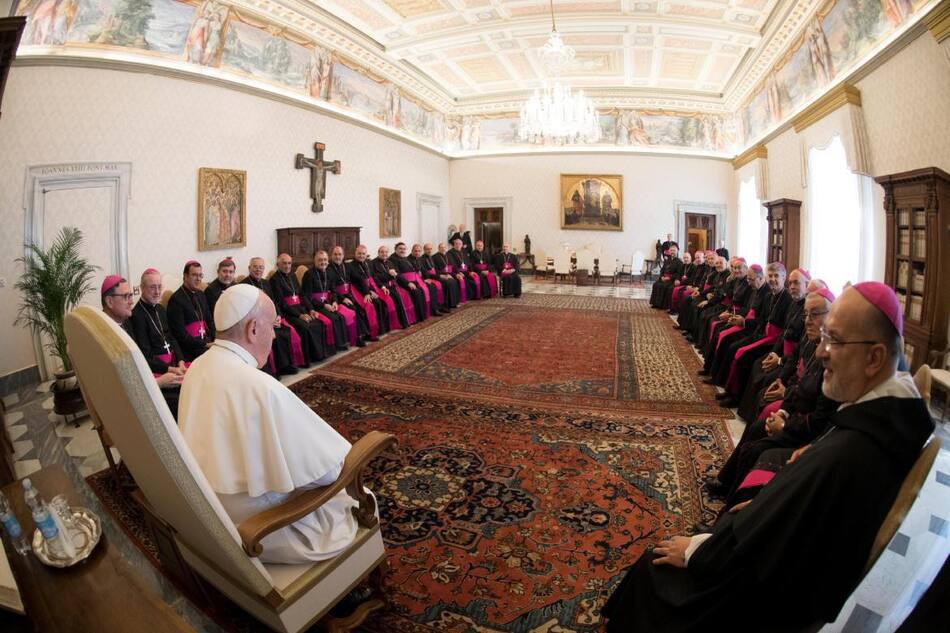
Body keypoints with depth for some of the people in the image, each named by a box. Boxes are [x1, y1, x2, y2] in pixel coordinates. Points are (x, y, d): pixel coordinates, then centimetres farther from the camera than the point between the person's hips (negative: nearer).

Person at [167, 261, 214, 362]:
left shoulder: (201, 295, 16)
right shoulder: (176, 300, -6)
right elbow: (180, 333, -11)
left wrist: (214, 341, 3)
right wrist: (205, 345, -13)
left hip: (206, 343, 7)